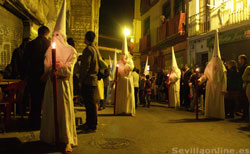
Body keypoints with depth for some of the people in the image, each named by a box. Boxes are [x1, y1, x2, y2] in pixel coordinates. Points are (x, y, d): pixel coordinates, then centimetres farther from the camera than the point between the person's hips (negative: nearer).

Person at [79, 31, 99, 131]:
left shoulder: (88, 49, -13)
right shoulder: (95, 49, 16)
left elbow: (85, 66, -18)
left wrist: (80, 80, -13)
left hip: (87, 80, -9)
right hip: (93, 79, 9)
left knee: (90, 104, -5)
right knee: (91, 103, 15)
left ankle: (92, 126, 1)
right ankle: (89, 123, 25)